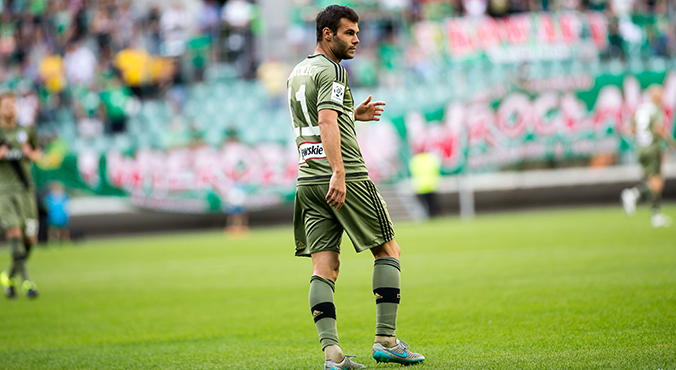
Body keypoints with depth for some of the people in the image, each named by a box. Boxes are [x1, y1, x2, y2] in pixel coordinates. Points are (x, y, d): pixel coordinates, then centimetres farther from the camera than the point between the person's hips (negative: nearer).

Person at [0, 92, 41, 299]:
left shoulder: (25, 132, 11)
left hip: (25, 189, 4)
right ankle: (26, 281, -19)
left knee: (30, 239, 1)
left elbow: (37, 154, 23)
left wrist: (31, 154, 0)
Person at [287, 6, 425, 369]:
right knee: (388, 250, 4)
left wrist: (352, 115, 29)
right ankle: (386, 340, -1)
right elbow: (326, 123, -21)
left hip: (308, 180, 8)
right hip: (346, 177, -8)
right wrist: (338, 172, -28)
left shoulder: (296, 73, 19)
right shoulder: (331, 70, -8)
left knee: (324, 267, 0)